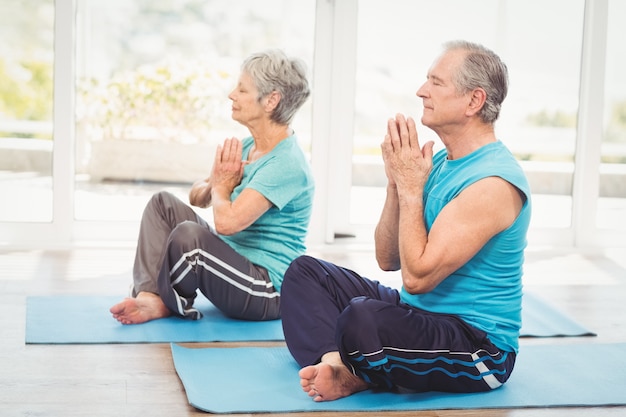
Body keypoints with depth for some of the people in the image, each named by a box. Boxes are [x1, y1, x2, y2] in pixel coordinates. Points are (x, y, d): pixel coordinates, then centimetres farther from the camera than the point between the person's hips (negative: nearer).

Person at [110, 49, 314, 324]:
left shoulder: (286, 164, -22)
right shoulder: (248, 146, 7)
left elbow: (227, 221, -32)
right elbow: (197, 196, 14)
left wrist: (222, 187, -10)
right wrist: (214, 184, -10)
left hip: (268, 294, -10)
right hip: (234, 259, 10)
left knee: (188, 235, -33)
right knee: (163, 203, 2)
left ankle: (170, 304, -2)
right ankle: (149, 296, -13)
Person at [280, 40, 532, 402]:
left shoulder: (493, 182, -21)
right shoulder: (441, 162, 8)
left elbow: (417, 276, -25)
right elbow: (388, 259, 8)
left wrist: (412, 188, -17)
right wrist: (397, 183, -5)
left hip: (481, 349, -10)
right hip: (420, 314, 10)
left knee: (362, 318, -37)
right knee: (305, 271, 9)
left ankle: (363, 378, -4)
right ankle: (335, 363, -15)